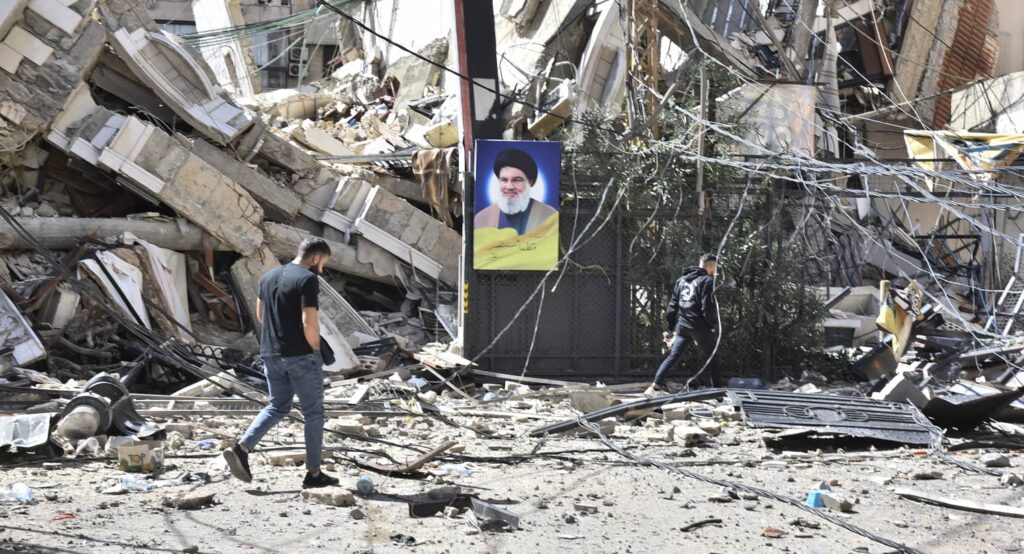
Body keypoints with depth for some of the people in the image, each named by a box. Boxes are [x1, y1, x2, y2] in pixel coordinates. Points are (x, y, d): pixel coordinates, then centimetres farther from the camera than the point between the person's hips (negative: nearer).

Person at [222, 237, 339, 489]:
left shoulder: (268, 277, 10)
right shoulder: (308, 280, -15)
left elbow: (260, 315, 18)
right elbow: (309, 323, -21)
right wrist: (316, 348, -6)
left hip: (270, 354, 7)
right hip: (300, 356, -7)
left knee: (278, 407, 18)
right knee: (313, 412, 6)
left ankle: (241, 449, 0)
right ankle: (313, 473, 10)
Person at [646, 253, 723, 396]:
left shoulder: (681, 280, 13)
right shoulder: (707, 280, -9)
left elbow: (672, 305, 14)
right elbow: (708, 307, -16)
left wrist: (670, 328, 17)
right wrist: (713, 324, 0)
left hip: (682, 325, 6)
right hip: (700, 327, -5)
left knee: (673, 356, 6)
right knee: (711, 359, 6)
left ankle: (656, 385, -6)